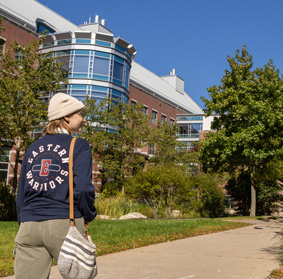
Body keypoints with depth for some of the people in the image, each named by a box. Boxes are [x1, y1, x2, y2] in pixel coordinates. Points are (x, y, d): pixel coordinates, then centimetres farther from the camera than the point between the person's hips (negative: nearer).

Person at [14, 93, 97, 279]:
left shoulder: (33, 148, 15)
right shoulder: (79, 146, -1)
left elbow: (21, 192, 15)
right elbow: (82, 187, -11)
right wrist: (89, 215, 4)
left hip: (29, 226, 5)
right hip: (64, 223, -5)